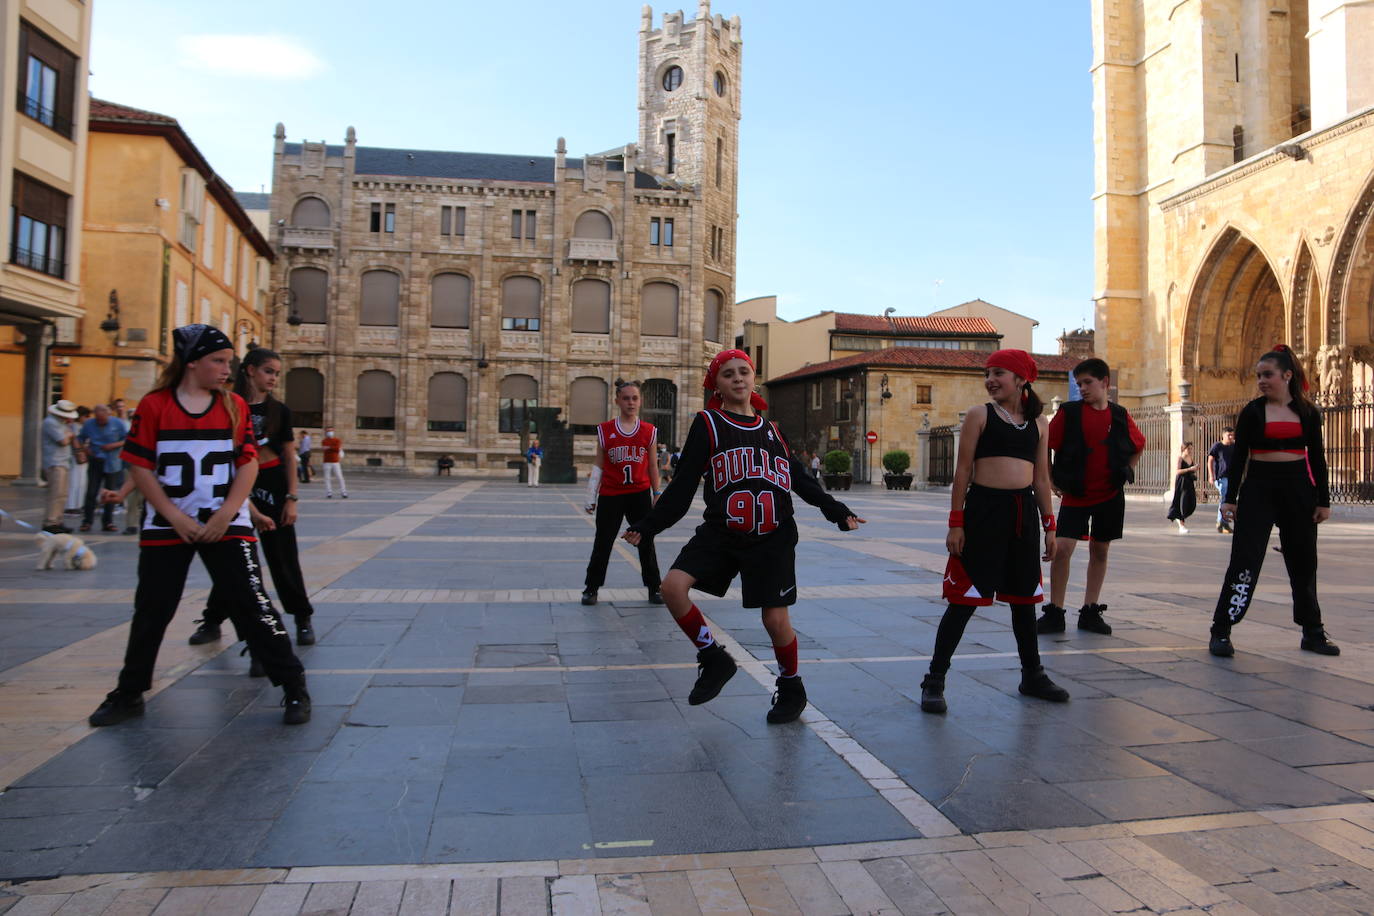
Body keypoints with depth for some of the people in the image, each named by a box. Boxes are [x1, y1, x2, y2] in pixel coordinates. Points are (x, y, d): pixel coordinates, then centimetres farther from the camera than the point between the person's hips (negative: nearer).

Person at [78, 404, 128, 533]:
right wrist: (85, 448, -4)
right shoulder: (88, 424, 4)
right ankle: (87, 521, 7)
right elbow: (81, 438, 16)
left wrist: (114, 445, -15)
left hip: (112, 464, -1)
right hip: (95, 461, 1)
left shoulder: (118, 424, -3)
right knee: (91, 492, -4)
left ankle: (107, 522, 12)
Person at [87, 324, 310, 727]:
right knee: (151, 610, 10)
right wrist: (176, 518, -10)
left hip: (226, 526, 0)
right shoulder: (154, 406, -3)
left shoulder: (235, 406, 2)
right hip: (166, 527, 0)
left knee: (251, 603, -5)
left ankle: (294, 688, 3)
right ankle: (129, 694, 29)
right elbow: (140, 467, -3)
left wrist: (224, 516, -11)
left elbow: (248, 463, -1)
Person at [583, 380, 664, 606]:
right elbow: (598, 466, 3)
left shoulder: (649, 431, 2)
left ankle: (654, 588, 18)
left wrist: (657, 494, 7)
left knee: (646, 543, 6)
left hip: (640, 494, 1)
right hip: (610, 495, -1)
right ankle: (591, 588, 19)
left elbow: (652, 466, 8)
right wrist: (590, 497, 0)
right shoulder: (605, 430, 0)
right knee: (603, 543, 6)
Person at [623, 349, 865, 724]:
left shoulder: (771, 429, 11)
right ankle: (715, 660, 3)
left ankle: (792, 690, 28)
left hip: (771, 538, 1)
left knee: (775, 618, 0)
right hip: (720, 532, -1)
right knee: (673, 586, -20)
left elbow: (800, 480, 16)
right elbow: (682, 485, 0)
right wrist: (647, 526, -5)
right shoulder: (708, 424, 1)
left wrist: (837, 512, 10)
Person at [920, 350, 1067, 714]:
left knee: (1024, 596, 15)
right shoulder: (979, 415, -1)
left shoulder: (1038, 422, 12)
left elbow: (1041, 478, 16)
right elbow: (963, 471, -4)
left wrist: (1049, 526, 13)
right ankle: (934, 680, 4)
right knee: (965, 597, -4)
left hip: (1023, 513, 5)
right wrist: (955, 523, -9)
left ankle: (1032, 675, 31)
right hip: (984, 509, -4)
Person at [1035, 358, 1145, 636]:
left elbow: (1139, 445, 19)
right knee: (1062, 549, -11)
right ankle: (1054, 613, -2)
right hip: (1074, 495, -2)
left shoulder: (1120, 416, 2)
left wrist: (1126, 472, 11)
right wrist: (1050, 480, -2)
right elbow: (1044, 445, 0)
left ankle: (1090, 612, 19)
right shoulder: (1069, 412, -6)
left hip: (1110, 495, 3)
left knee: (1100, 550, 8)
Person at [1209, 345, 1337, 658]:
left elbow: (1317, 457, 9)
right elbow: (1239, 457, 0)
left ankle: (1313, 632, 26)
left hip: (1298, 490, 3)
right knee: (1245, 560, -9)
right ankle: (1220, 632, -6)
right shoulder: (1252, 411, 1)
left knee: (1303, 562, 12)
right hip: (1258, 488, -2)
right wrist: (1230, 498, -5)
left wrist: (1323, 500, 5)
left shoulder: (1307, 411, 6)